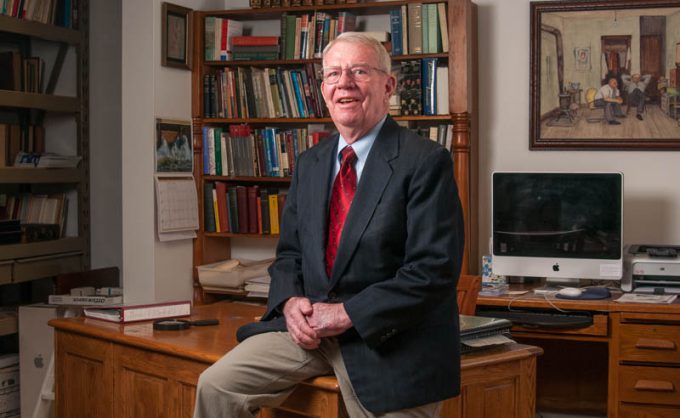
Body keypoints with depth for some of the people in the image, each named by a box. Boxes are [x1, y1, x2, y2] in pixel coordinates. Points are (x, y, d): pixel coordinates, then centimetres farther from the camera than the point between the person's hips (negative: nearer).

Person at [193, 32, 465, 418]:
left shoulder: (425, 162, -11)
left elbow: (435, 270, -18)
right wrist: (290, 302, -7)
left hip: (390, 343, -5)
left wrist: (346, 314, -19)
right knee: (217, 385, -6)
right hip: (311, 325, 5)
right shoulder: (310, 163, 11)